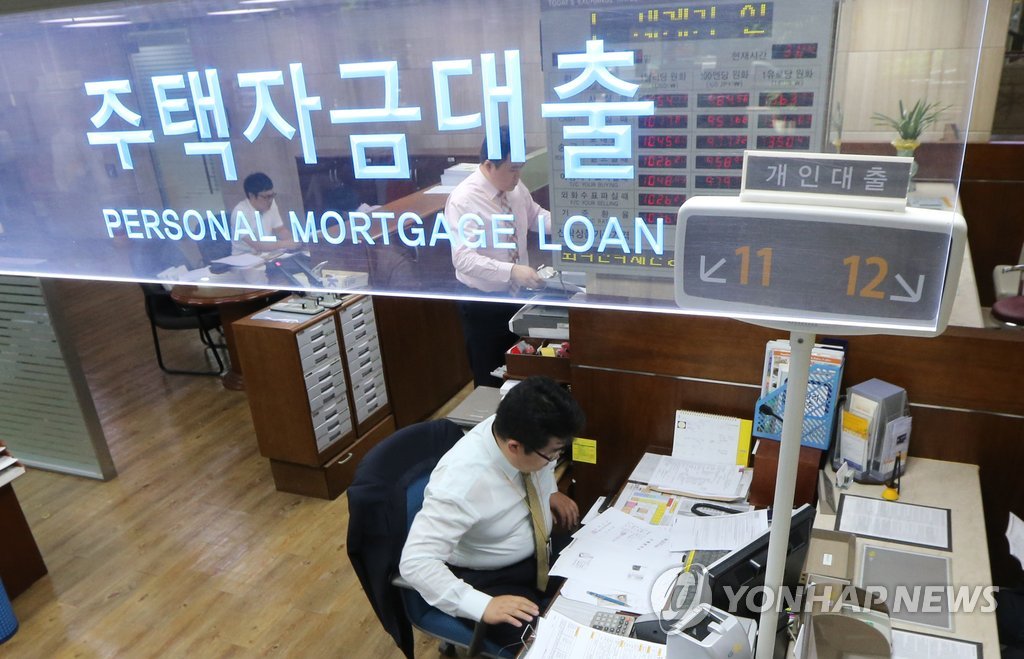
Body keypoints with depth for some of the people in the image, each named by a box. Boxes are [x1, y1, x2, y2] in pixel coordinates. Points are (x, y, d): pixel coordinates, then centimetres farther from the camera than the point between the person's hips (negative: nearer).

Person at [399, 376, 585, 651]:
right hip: (489, 578, -6)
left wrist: (551, 492, -6)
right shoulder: (461, 483, -36)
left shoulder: (519, 429, -17)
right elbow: (416, 562, -35)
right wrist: (483, 606, -39)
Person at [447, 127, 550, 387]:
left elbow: (535, 216, 15)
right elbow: (464, 259, -31)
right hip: (483, 303, -6)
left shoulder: (515, 187, -3)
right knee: (491, 380, 10)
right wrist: (512, 271, -42)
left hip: (516, 295, 6)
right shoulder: (463, 200, -23)